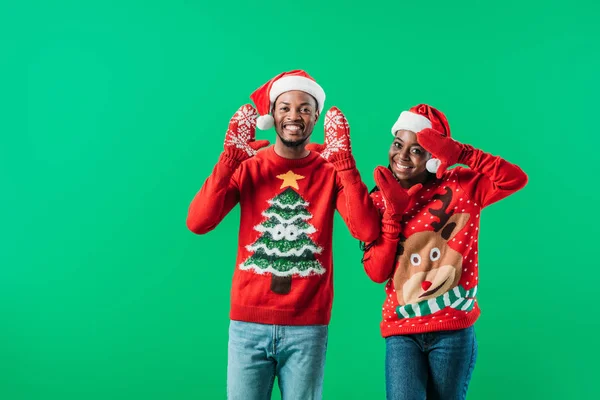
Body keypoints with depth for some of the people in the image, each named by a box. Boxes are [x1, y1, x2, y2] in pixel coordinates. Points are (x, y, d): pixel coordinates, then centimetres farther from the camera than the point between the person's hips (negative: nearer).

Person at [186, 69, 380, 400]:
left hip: (308, 327, 0)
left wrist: (345, 161, -17)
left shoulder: (331, 171, 1)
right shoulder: (247, 166, 3)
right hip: (249, 323, 0)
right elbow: (198, 223, -11)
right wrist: (229, 158, -16)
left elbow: (367, 231, -15)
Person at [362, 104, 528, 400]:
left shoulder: (460, 186, 0)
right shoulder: (380, 200, 3)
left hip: (453, 329, 0)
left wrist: (459, 152, -20)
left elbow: (515, 178, -17)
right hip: (401, 331, 1)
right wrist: (393, 212, -11)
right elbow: (376, 272, -5)